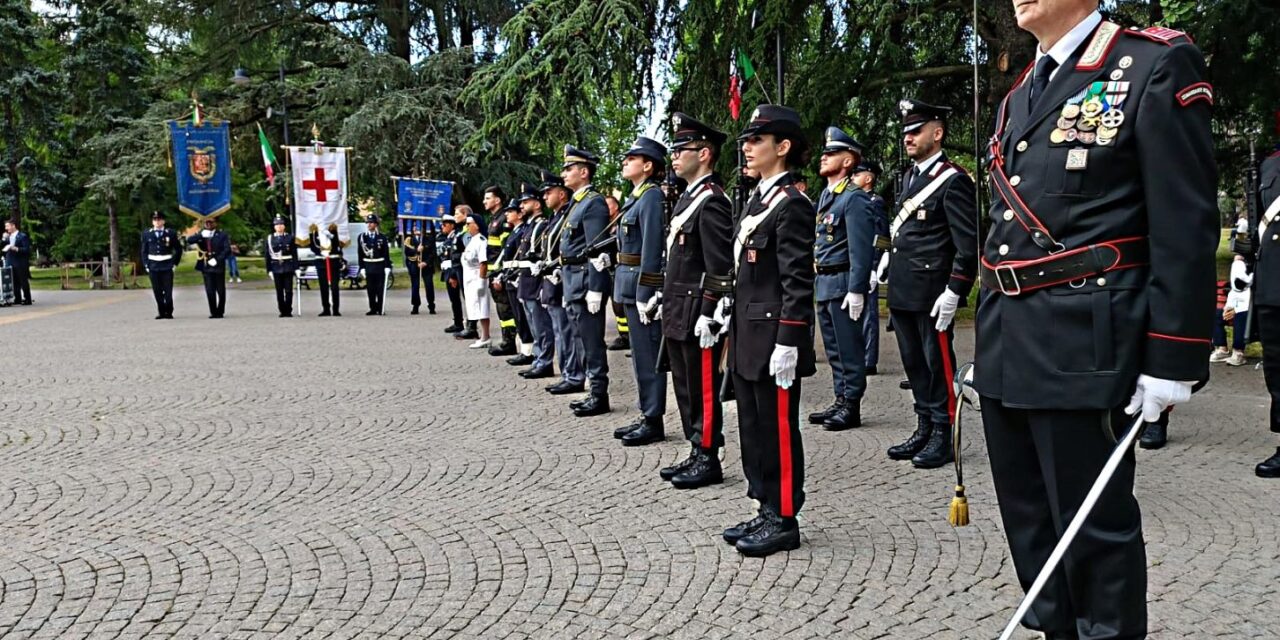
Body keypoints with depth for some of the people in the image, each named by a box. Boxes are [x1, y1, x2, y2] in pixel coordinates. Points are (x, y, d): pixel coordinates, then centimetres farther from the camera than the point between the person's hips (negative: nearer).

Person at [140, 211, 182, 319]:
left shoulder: (171, 233, 1)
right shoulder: (146, 234, 6)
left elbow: (178, 249, 7)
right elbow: (144, 251, 9)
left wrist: (175, 263, 3)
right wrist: (146, 266, 2)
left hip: (167, 267, -2)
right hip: (153, 267, 2)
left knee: (168, 291, -1)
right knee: (157, 292, 4)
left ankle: (169, 312, 9)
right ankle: (161, 312, 12)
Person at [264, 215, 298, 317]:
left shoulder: (290, 238, 4)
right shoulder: (269, 239, 5)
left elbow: (294, 254, 3)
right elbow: (267, 255, 5)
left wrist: (296, 268, -3)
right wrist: (269, 270, 0)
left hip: (288, 268, -1)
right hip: (276, 268, 1)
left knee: (288, 290, -2)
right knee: (279, 291, 4)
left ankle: (288, 311, 3)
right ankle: (282, 311, 10)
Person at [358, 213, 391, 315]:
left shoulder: (382, 237, 2)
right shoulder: (362, 237, 5)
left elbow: (386, 253, 1)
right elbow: (360, 254, 6)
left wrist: (387, 267, -7)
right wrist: (362, 268, 0)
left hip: (380, 266, -2)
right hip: (368, 267, 2)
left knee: (380, 289, -1)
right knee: (370, 290, 4)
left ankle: (381, 309, 3)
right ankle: (373, 309, 11)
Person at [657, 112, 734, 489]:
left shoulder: (712, 202, -14)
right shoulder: (687, 198, 16)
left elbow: (721, 267, -19)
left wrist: (708, 315, -21)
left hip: (697, 314, -10)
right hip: (678, 314, 10)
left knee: (703, 388, -1)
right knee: (686, 386, 15)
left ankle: (709, 460, 9)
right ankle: (696, 454, 24)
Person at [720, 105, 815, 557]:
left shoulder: (792, 204, -13)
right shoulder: (759, 198, 15)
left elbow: (798, 281, -18)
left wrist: (787, 344, -22)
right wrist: (731, 305, 15)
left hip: (773, 338, -9)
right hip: (747, 336, 9)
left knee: (778, 429, 1)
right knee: (753, 427, 15)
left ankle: (784, 520, 13)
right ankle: (767, 510, 27)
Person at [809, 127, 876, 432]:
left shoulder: (854, 198, -12)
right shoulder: (826, 195, 16)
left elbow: (860, 249, -18)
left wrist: (856, 290, -22)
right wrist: (818, 280, 17)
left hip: (843, 284, -9)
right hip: (824, 283, 9)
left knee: (849, 348, -2)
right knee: (833, 348, 14)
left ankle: (851, 408, 5)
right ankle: (841, 401, 23)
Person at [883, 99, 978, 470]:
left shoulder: (953, 181, -11)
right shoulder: (910, 176, 14)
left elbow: (970, 243, -15)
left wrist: (954, 292, -18)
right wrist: (889, 261, 17)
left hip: (931, 295, -8)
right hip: (902, 292, 8)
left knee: (938, 365, 2)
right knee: (914, 364, 15)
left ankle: (942, 437, 12)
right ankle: (924, 430, 26)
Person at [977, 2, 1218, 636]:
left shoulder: (1156, 66, -6)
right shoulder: (1018, 97, 16)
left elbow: (1185, 225, -10)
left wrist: (1172, 359, -13)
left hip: (1080, 345, -7)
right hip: (1008, 347, 8)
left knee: (1094, 527, 4)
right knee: (1029, 521, 16)